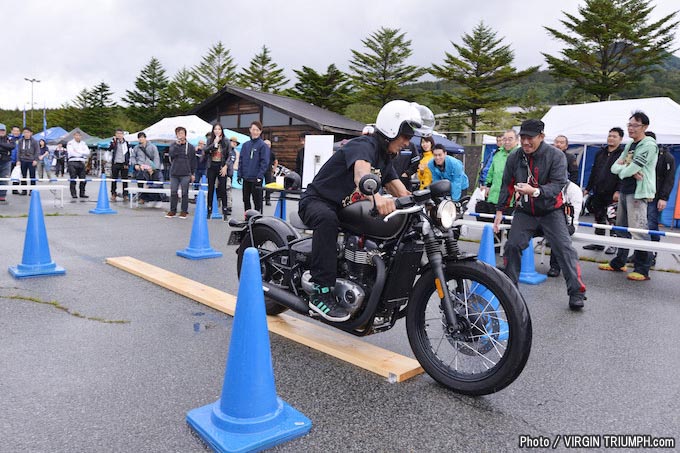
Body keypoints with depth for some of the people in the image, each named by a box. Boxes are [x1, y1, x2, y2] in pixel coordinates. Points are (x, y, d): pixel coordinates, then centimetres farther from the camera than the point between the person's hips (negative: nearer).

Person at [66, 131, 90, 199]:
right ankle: (73, 194, 2)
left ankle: (82, 193, 15)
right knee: (73, 180, -4)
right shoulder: (70, 143, 2)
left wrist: (78, 151, -8)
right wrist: (82, 154, -7)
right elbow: (71, 152, -11)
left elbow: (87, 152, 3)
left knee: (83, 179, 5)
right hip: (73, 162, -4)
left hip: (81, 163, 5)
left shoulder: (83, 143, 17)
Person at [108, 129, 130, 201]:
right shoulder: (113, 142, 6)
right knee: (114, 179, 4)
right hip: (115, 163, 0)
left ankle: (125, 194, 7)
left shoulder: (126, 143, 8)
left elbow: (129, 154, 7)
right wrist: (114, 141, -19)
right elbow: (109, 149, -12)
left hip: (123, 164, 0)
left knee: (124, 179, 2)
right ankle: (113, 194, 10)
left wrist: (127, 164, 0)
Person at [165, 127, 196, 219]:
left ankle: (184, 211, 11)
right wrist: (177, 144, -13)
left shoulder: (190, 147, 4)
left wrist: (192, 174, 3)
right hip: (174, 173, 2)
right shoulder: (173, 145, 9)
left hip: (185, 174, -2)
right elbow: (171, 154, -9)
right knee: (173, 192, 5)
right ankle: (172, 210, 15)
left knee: (185, 193, 3)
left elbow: (193, 161, 6)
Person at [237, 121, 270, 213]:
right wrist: (240, 174, 5)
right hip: (246, 178, 6)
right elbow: (241, 160, 12)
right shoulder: (245, 145, 10)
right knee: (246, 200, 13)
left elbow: (264, 162, -11)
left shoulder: (263, 145, -6)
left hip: (256, 179, -6)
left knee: (257, 200, 1)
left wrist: (260, 176, -18)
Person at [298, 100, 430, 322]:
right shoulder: (364, 144, -19)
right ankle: (321, 292, -40)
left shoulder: (385, 158, 11)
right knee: (327, 220, -41)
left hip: (344, 208, 9)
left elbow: (401, 192, 5)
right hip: (317, 201, -8)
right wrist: (376, 197, -62)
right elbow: (361, 172, -42)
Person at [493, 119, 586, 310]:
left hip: (551, 211, -3)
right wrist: (500, 210, 4)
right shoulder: (514, 158, -4)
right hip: (524, 211, 3)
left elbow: (558, 185, -24)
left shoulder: (556, 156, -16)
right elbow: (507, 185, 5)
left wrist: (535, 191, -42)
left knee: (564, 249, -10)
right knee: (512, 246, -2)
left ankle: (576, 292, -1)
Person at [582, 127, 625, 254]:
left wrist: (618, 191, -20)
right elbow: (593, 171, 18)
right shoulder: (600, 152, 15)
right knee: (599, 217, 12)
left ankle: (613, 244, 10)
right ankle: (598, 243, 22)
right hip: (598, 192, 6)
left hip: (612, 194, -6)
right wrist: (588, 188, 15)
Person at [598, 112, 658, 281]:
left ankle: (642, 270, -4)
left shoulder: (649, 145, -9)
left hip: (638, 193, -9)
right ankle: (618, 263, 22)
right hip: (624, 191, 9)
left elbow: (632, 168, -18)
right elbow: (614, 167, 9)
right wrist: (629, 170, -10)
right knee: (621, 228, 13)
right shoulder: (630, 145, 17)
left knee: (638, 231, -9)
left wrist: (622, 171, 2)